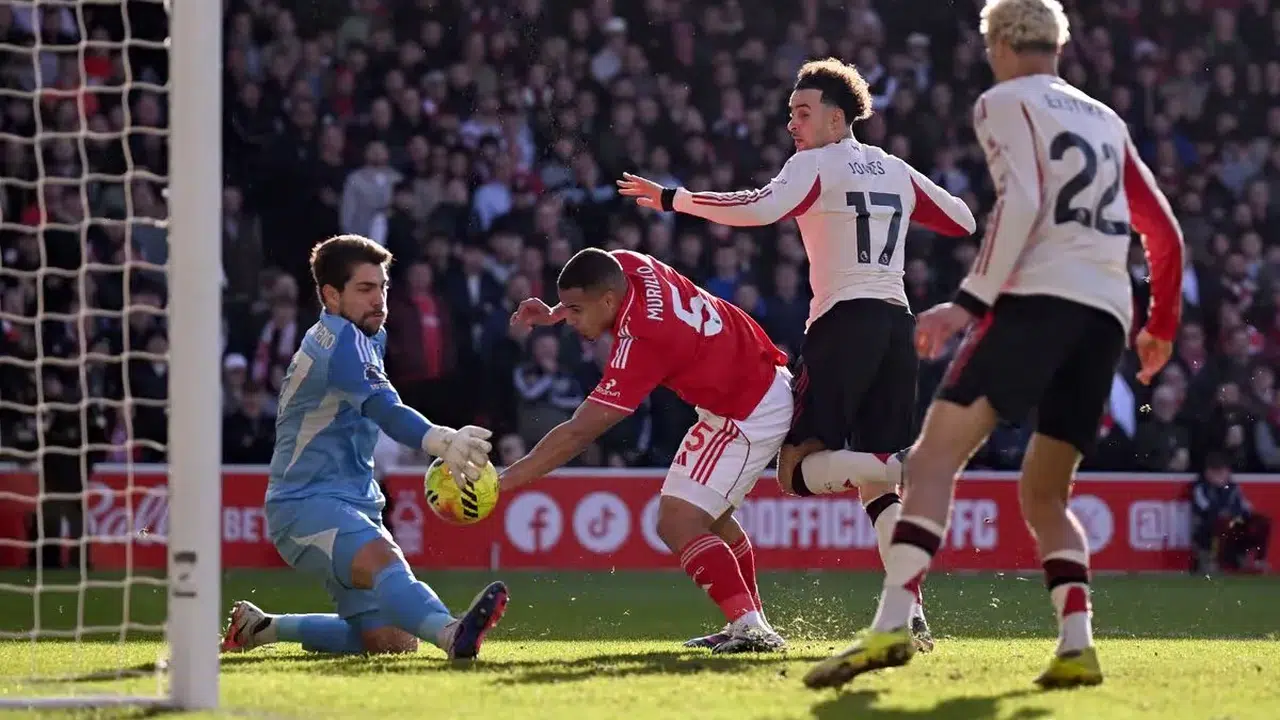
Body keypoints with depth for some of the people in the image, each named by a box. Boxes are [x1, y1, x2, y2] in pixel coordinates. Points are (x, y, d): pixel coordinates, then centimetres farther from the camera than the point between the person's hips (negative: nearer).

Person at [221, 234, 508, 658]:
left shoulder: (369, 339, 17)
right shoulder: (339, 339, -13)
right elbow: (386, 412, -31)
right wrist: (442, 441, -47)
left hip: (353, 505, 10)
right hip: (307, 503, -10)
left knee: (393, 641, 3)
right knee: (384, 561, -38)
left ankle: (263, 627, 19)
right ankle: (452, 634, -68)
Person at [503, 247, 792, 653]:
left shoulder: (638, 345, -31)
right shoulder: (624, 265, -8)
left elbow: (578, 433, -31)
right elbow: (594, 289, 21)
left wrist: (505, 479, -30)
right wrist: (554, 314, 2)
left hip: (748, 414, -10)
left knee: (678, 524, -17)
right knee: (709, 517, 23)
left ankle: (752, 629, -24)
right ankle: (751, 624, 29)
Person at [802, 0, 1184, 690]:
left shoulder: (1005, 103, 7)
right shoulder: (1106, 122, 26)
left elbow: (1021, 204, -10)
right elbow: (1164, 232, 26)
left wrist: (971, 300, -13)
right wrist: (1161, 324, 38)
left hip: (1038, 295, -7)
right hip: (1108, 312, 7)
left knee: (935, 455, -13)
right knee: (1044, 492, 16)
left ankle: (891, 625, -31)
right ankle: (1076, 646, -4)